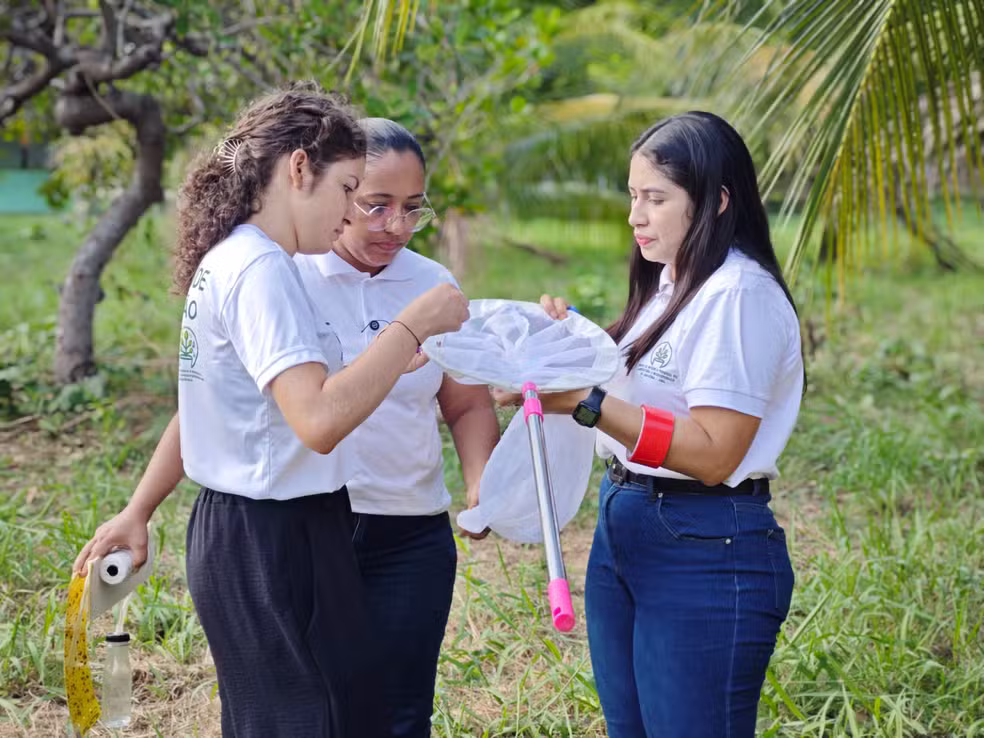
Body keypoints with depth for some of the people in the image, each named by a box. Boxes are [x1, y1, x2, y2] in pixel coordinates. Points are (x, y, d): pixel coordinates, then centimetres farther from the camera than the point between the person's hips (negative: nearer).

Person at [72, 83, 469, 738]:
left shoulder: (228, 261, 13)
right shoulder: (260, 269, -19)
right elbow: (321, 421, -30)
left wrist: (137, 513, 23)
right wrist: (413, 325, -22)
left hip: (238, 530, 10)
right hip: (276, 543, -10)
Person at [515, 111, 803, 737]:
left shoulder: (740, 295, -17)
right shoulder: (670, 283, 13)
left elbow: (713, 454, -22)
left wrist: (587, 403, -26)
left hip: (705, 554, -9)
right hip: (622, 531, 9)